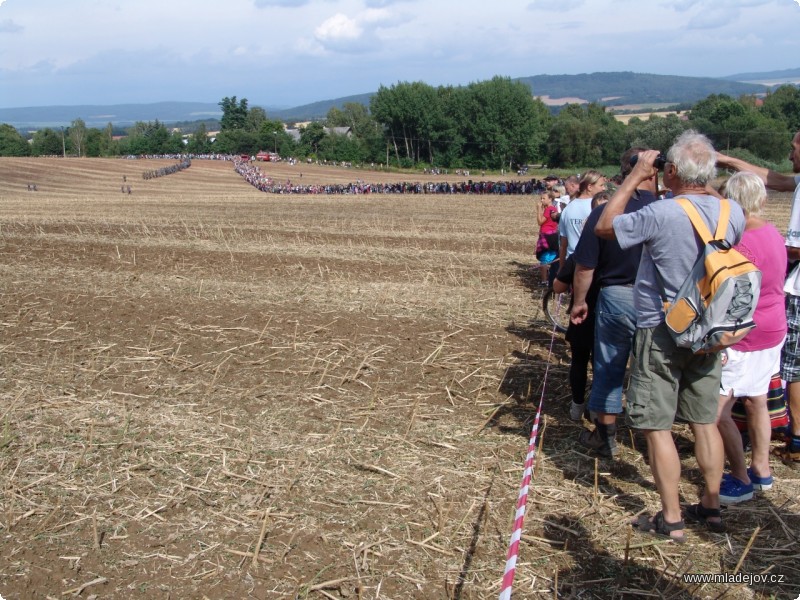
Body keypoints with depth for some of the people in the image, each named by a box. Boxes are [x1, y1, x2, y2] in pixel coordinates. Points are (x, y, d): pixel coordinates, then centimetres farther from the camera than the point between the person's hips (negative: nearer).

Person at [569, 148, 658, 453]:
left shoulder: (603, 213, -11)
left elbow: (585, 266, -8)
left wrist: (579, 301, 6)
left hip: (617, 297, -1)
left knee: (609, 368, 12)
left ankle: (605, 436, 22)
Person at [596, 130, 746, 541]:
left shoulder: (661, 214, -23)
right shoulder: (733, 213, -4)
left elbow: (604, 227, -9)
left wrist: (634, 177, -4)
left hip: (661, 333, -6)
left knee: (657, 427, 4)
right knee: (706, 422, 17)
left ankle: (672, 520, 12)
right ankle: (711, 507, 28)